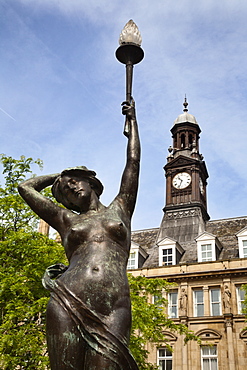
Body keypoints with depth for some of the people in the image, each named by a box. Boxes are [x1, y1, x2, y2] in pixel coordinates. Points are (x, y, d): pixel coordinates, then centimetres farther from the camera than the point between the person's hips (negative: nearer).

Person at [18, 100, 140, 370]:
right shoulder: (66, 220, 23)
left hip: (113, 310, -1)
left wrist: (132, 118, 38)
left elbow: (133, 161, 27)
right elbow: (26, 187, 31)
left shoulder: (119, 209, 22)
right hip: (67, 304, 2)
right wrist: (59, 176, 42)